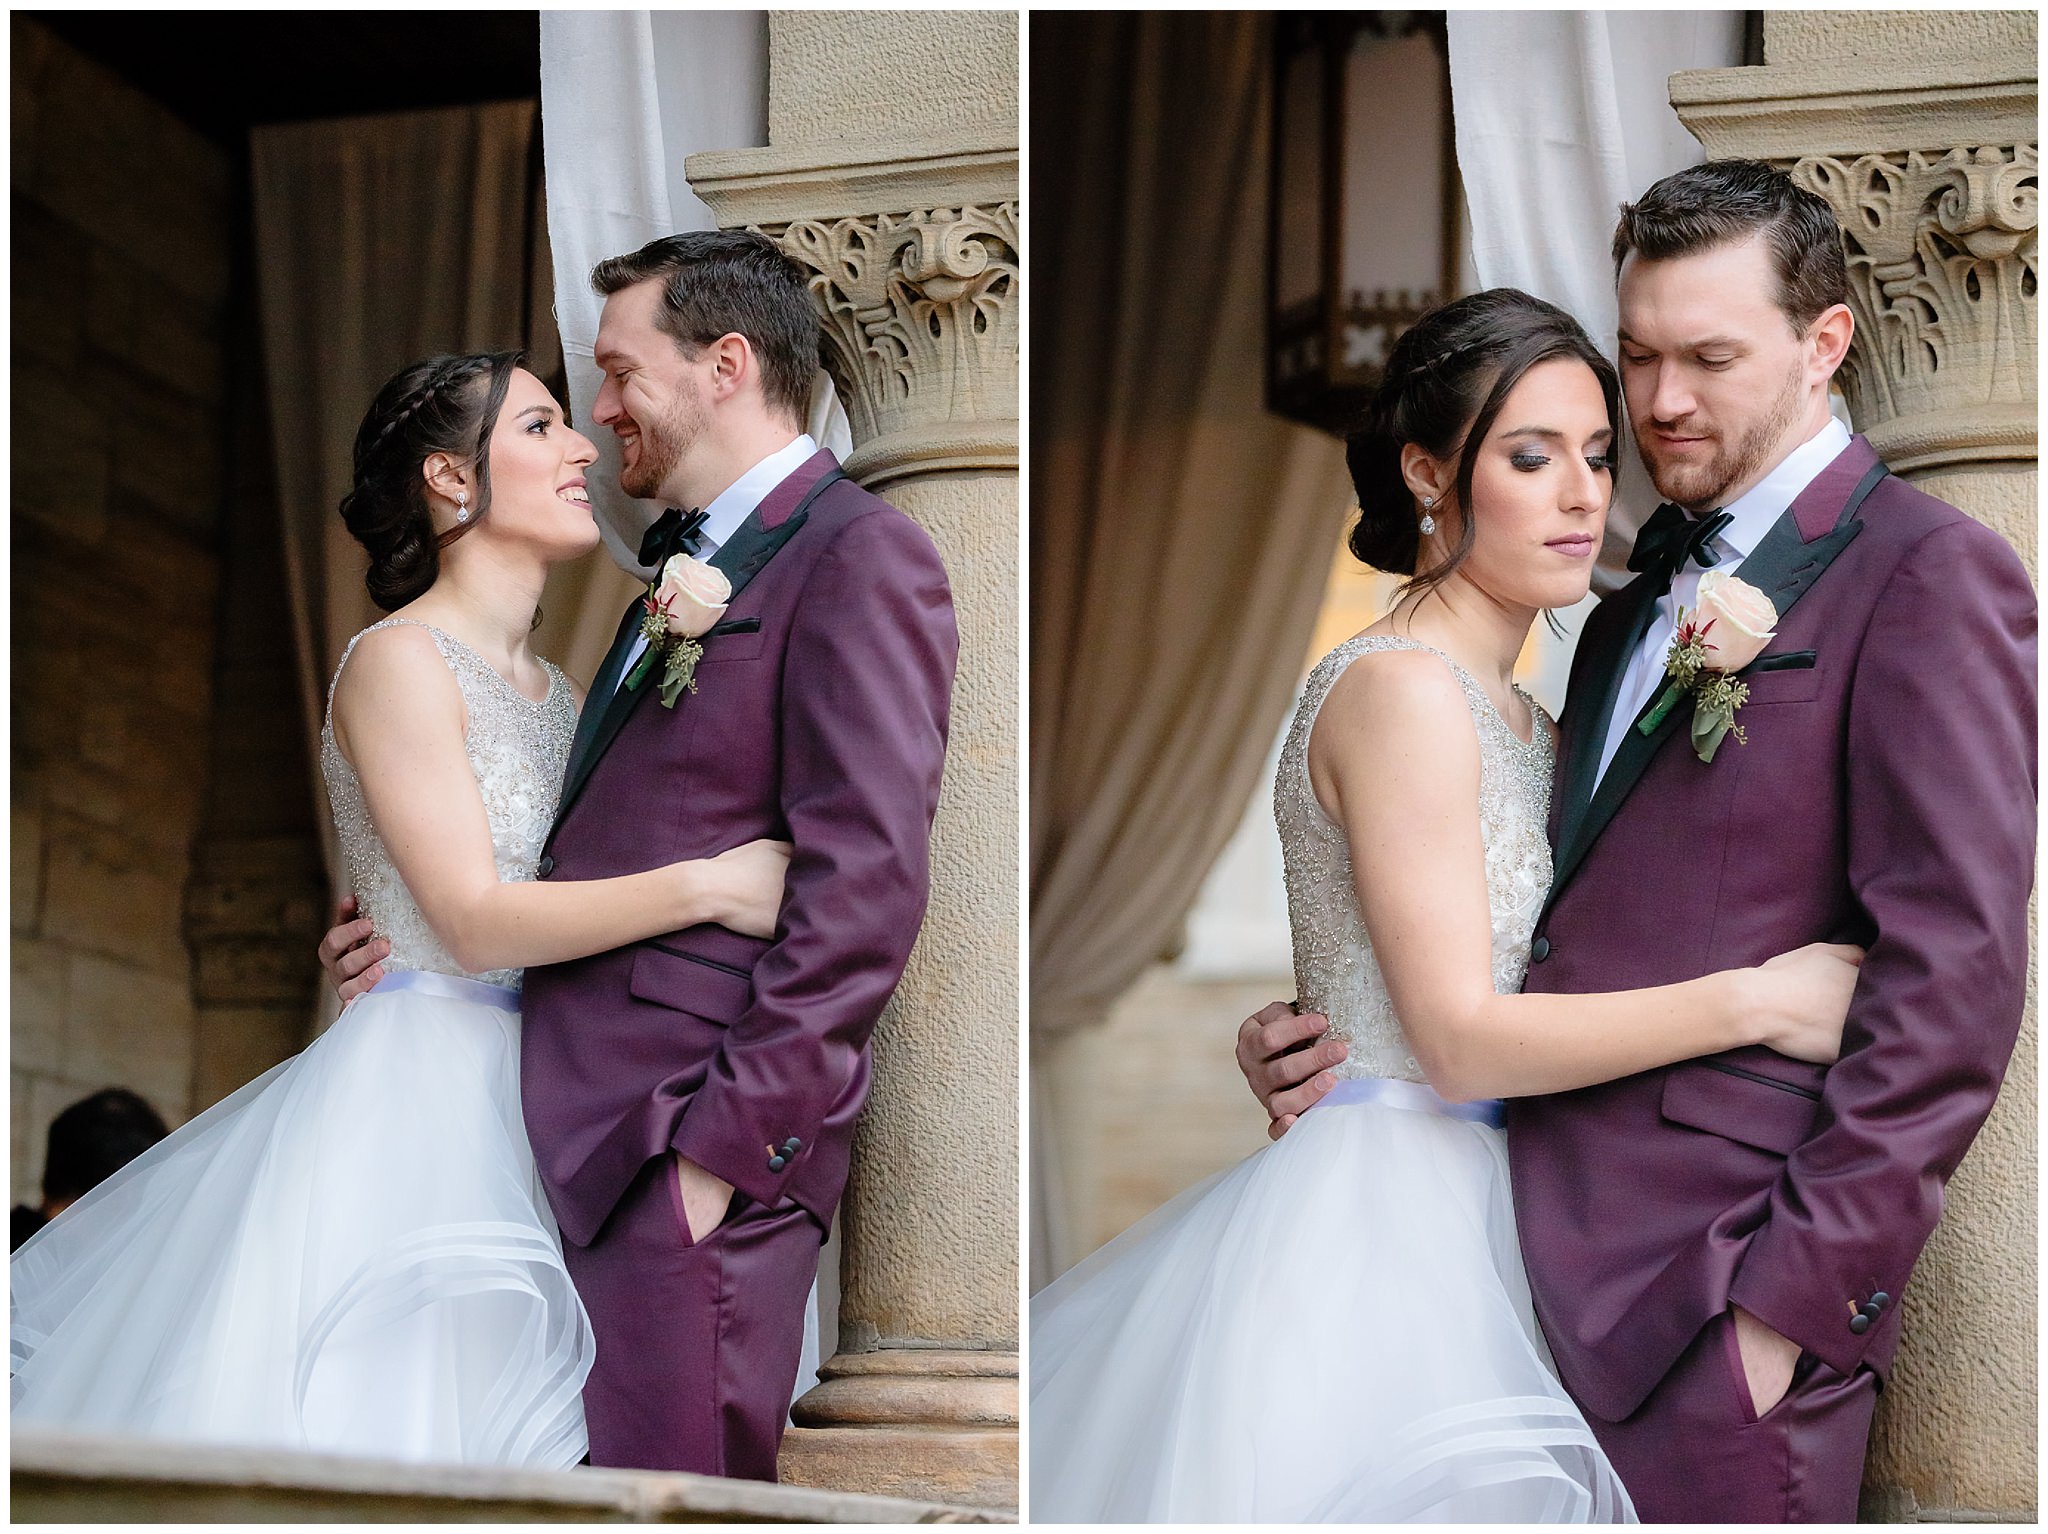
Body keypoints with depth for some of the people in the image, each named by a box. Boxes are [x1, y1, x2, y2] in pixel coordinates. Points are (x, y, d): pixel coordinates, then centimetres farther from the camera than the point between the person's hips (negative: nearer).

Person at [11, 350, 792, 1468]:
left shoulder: (555, 692, 17)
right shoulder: (398, 662, -7)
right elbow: (473, 919, -16)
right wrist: (707, 886, -20)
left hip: (521, 1102, 8)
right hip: (416, 1075, -7)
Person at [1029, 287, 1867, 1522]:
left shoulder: (1524, 724, 16)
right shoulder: (1398, 689, -12)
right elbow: (1459, 1036, -17)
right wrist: (1755, 1000, -16)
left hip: (1456, 1222, 9)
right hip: (1372, 1222, -9)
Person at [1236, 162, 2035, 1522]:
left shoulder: (1926, 575, -5)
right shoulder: (1644, 596, 19)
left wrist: (1797, 1299, -16)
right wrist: (1344, 1046, 4)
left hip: (1713, 1296, -7)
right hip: (1555, 1258, 7)